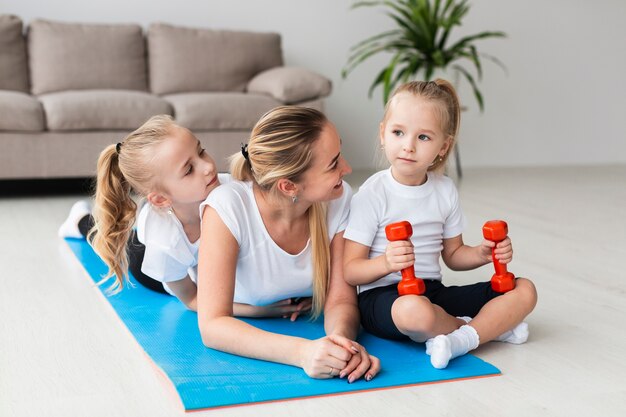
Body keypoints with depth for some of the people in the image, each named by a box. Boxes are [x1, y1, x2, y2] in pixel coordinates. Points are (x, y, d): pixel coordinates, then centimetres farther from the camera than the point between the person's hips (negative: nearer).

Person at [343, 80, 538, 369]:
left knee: (525, 290, -2)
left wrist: (482, 254, -3)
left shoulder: (445, 190, 6)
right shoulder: (373, 194, -11)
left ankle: (463, 338, -23)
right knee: (414, 310, -41)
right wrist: (386, 263, -32)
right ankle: (493, 324, -9)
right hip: (382, 296, -6)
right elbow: (349, 271, -13)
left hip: (433, 291, 6)